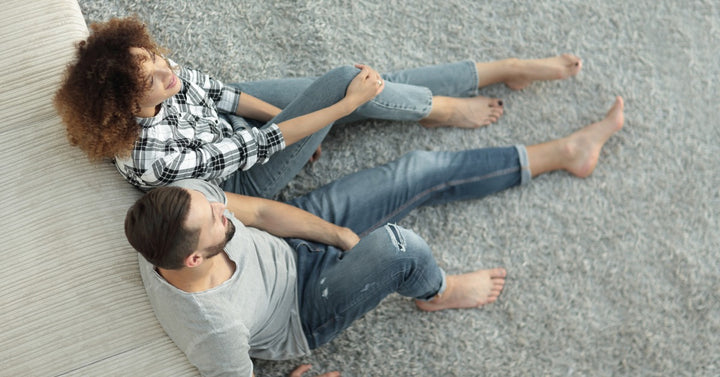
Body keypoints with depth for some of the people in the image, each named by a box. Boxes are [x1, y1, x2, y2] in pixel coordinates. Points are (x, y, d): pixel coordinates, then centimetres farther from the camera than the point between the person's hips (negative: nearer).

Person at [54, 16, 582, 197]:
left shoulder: (155, 70, -21)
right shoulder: (151, 159, -39)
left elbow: (211, 88, -1)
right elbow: (248, 150, -32)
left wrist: (283, 114, -5)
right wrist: (344, 107, -27)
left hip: (227, 113, 7)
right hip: (242, 180, -6)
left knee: (371, 84, -1)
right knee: (345, 83, -23)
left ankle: (509, 68, 13)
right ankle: (440, 108, 8)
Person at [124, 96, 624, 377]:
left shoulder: (182, 196, -27)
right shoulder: (216, 329, -42)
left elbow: (260, 211, -11)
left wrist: (345, 237, -10)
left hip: (287, 240, 6)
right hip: (300, 311, -5)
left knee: (422, 171, -1)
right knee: (397, 243, -33)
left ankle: (563, 152, 20)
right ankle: (436, 292, 9)